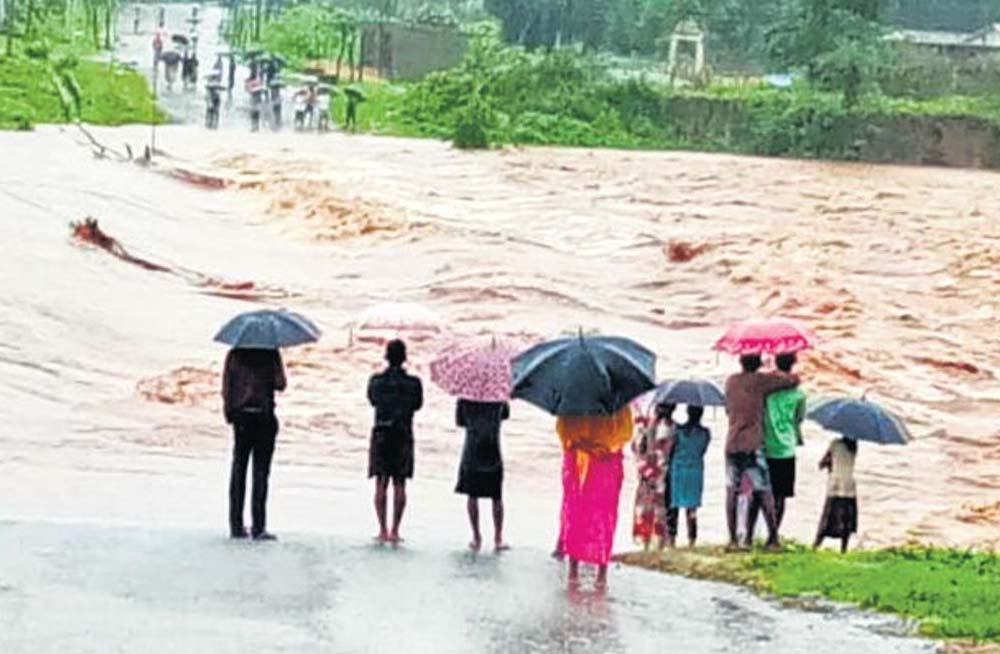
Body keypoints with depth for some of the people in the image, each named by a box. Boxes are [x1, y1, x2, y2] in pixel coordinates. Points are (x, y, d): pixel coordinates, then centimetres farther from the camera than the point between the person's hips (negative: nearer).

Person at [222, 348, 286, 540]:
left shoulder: (234, 354, 2)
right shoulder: (271, 354, -7)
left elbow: (226, 388, 1)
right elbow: (280, 384, -13)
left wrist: (229, 413, 9)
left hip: (240, 417, 3)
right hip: (264, 416, -3)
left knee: (238, 469, 12)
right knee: (261, 471, 0)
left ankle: (236, 526, 12)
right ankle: (258, 528, -4)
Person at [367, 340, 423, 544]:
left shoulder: (376, 381, -4)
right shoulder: (413, 383, -7)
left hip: (381, 435, 1)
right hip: (403, 436, -1)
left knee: (381, 484, 6)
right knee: (399, 485, 4)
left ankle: (383, 530, 2)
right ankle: (394, 531, 1)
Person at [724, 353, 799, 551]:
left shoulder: (731, 381, 12)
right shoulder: (761, 381, -2)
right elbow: (794, 380, 3)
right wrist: (777, 375, 21)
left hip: (731, 444, 4)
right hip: (752, 445, -4)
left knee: (731, 491, 6)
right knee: (764, 492, -1)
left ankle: (732, 539, 2)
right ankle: (773, 538, -2)